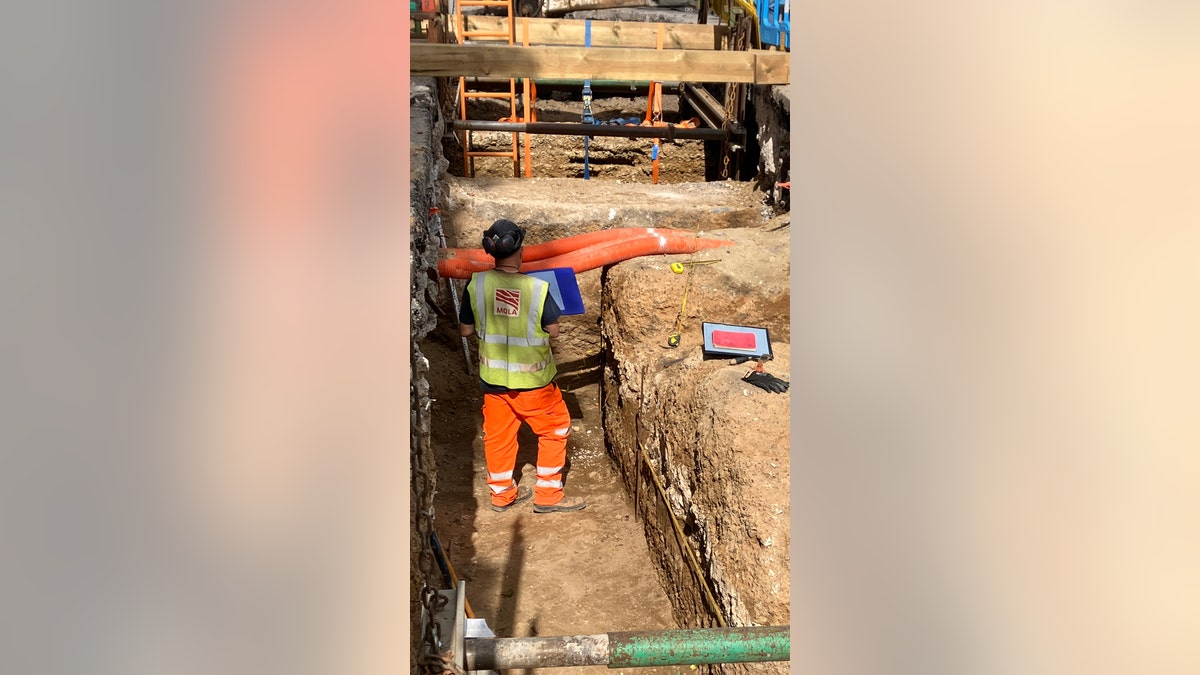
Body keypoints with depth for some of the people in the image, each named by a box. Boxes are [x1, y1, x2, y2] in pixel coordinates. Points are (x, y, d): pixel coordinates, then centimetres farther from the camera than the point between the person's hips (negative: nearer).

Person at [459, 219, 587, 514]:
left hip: (493, 377, 4)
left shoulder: (476, 284, -13)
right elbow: (553, 331, -9)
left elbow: (466, 330, -3)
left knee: (498, 434, 20)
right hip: (532, 379, -3)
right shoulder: (538, 288, -21)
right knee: (555, 429, 17)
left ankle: (502, 493, 34)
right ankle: (548, 494, 21)